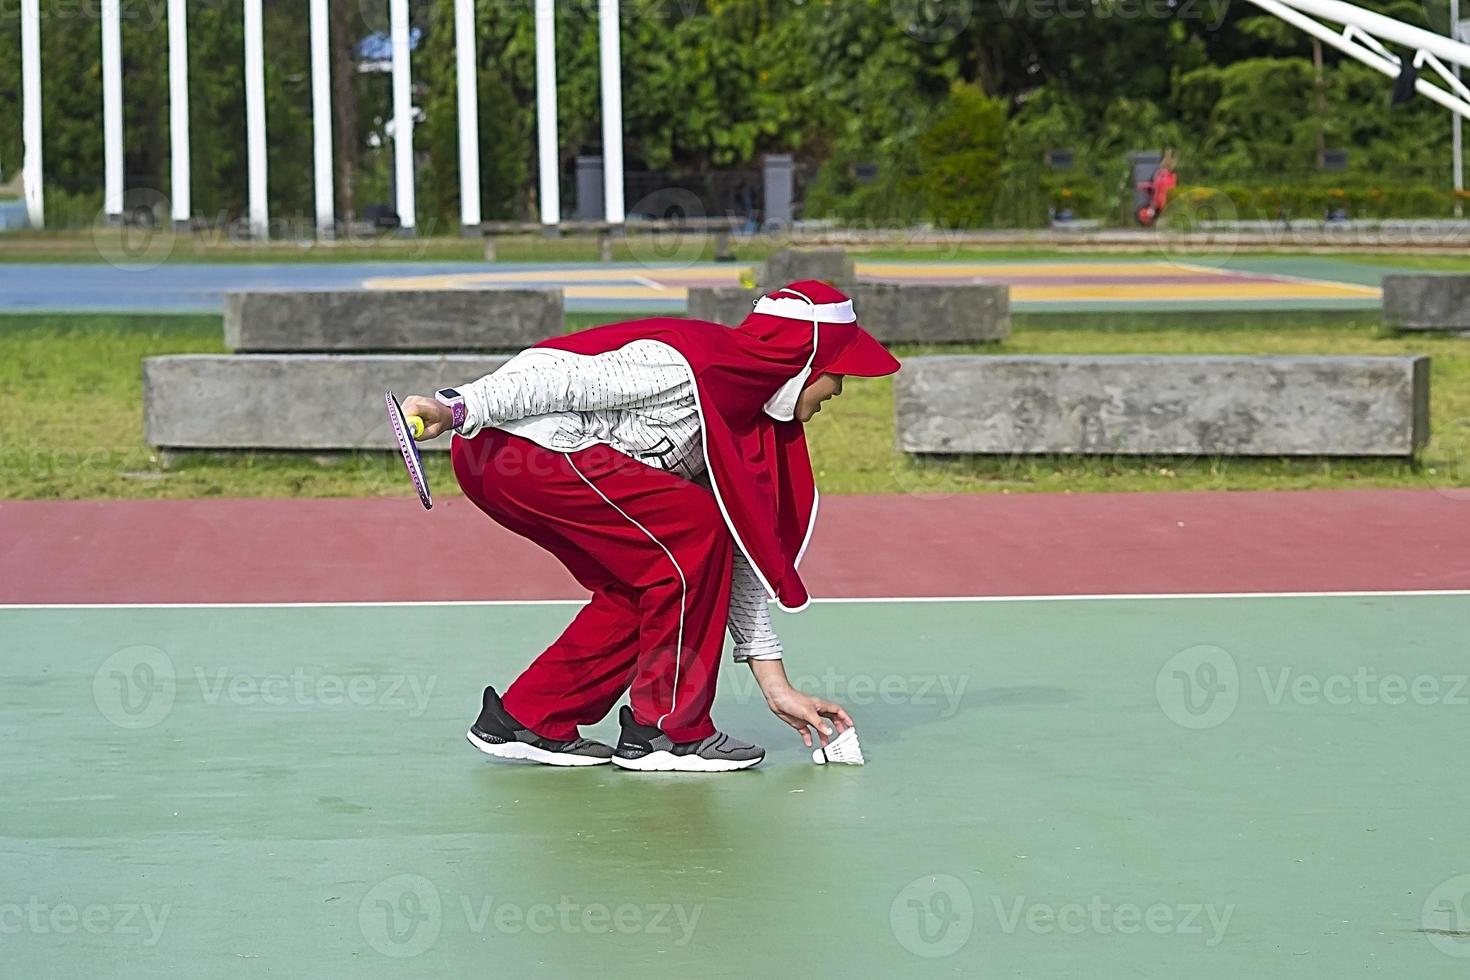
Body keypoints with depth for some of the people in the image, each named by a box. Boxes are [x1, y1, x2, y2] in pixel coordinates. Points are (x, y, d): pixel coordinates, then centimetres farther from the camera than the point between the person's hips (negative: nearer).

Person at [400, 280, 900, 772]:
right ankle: (665, 728, -4)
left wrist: (775, 687, 16)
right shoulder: (688, 365, -16)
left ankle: (528, 718, 16)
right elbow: (561, 376, -22)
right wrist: (458, 408, -32)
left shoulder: (751, 426, 14)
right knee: (696, 531, -12)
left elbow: (742, 562, 17)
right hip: (501, 447, -10)